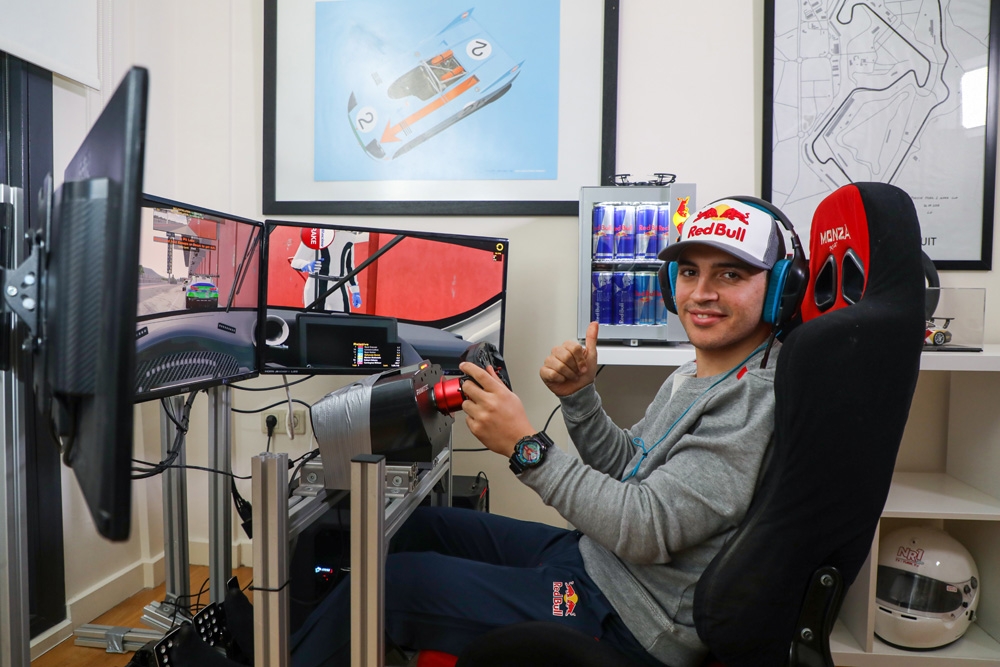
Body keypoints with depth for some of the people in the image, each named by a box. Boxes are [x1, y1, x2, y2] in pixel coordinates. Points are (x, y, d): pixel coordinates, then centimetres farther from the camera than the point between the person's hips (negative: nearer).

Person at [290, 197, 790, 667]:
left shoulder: (755, 399, -23)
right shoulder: (693, 376, 8)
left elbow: (650, 529, -29)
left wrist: (527, 446, -30)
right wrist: (578, 397, -4)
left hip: (627, 617, -9)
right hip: (590, 552, 9)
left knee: (383, 583, -9)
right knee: (419, 525, 16)